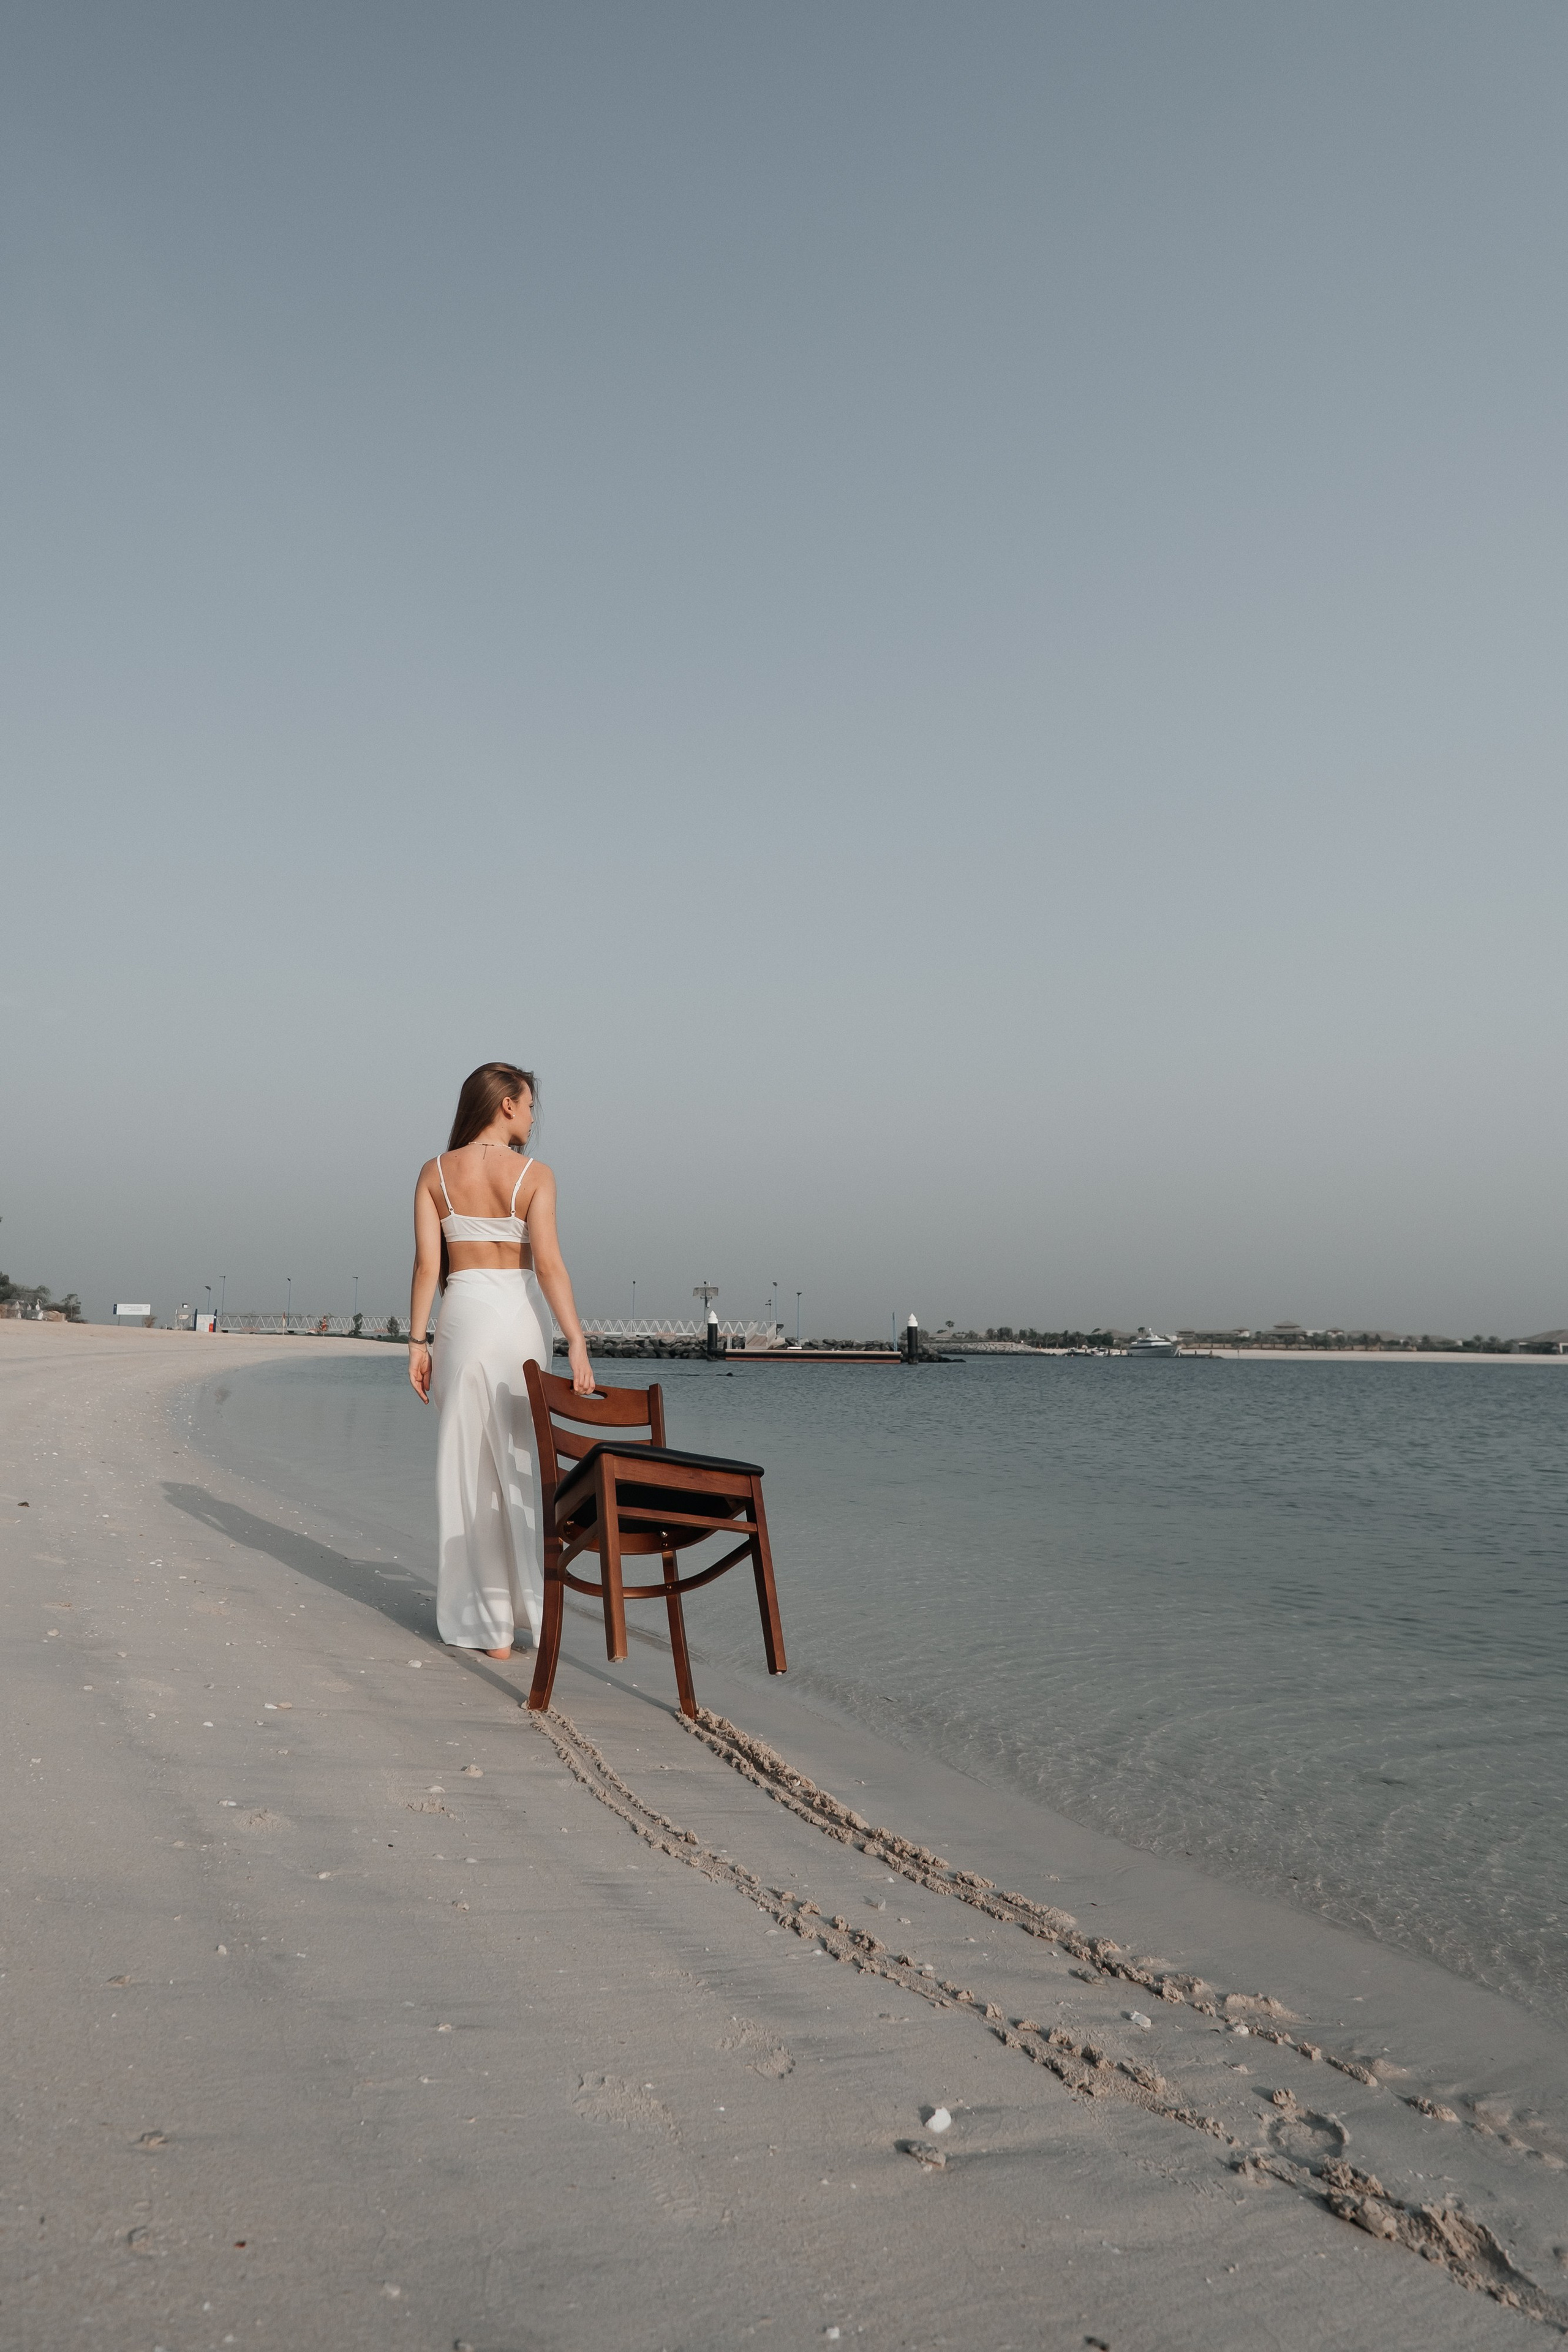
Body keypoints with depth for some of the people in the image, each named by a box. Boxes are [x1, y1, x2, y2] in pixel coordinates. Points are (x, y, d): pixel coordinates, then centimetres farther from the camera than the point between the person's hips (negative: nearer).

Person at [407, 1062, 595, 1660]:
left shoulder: (435, 1173, 2)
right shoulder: (533, 1174, -4)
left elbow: (426, 1263, -2)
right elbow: (548, 1262, -12)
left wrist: (417, 1341, 2)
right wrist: (577, 1342, -13)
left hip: (464, 1316, 1)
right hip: (521, 1318, -1)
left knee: (468, 1466, 7)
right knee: (517, 1464, 12)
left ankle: (487, 1621, 11)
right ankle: (525, 1603, 18)